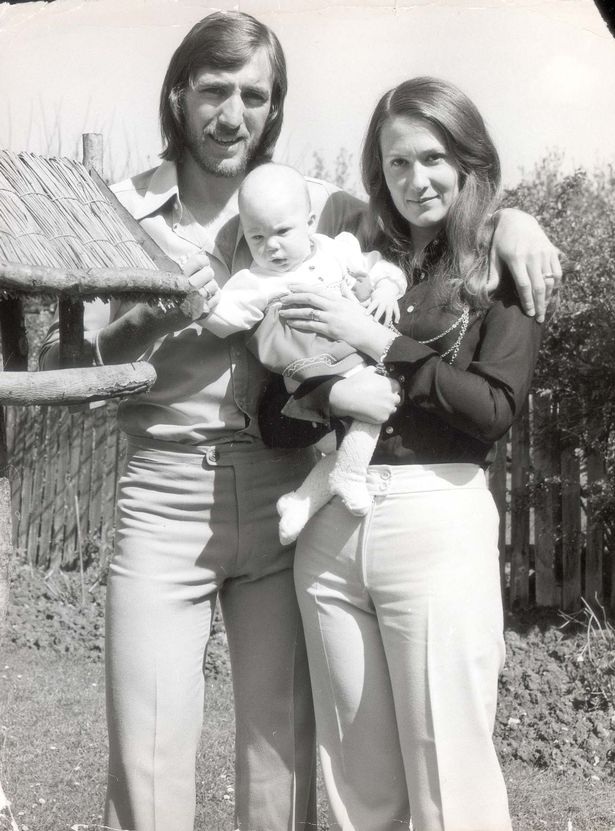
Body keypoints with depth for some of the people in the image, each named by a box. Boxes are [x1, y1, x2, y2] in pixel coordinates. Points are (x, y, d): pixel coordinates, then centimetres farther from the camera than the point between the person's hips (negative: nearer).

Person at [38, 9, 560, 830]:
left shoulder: (314, 206, 7)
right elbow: (57, 368, 0)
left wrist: (509, 217, -7)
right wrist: (157, 318, -15)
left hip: (284, 499, 1)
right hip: (164, 499, -1)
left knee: (285, 748, 4)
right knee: (147, 759, -1)